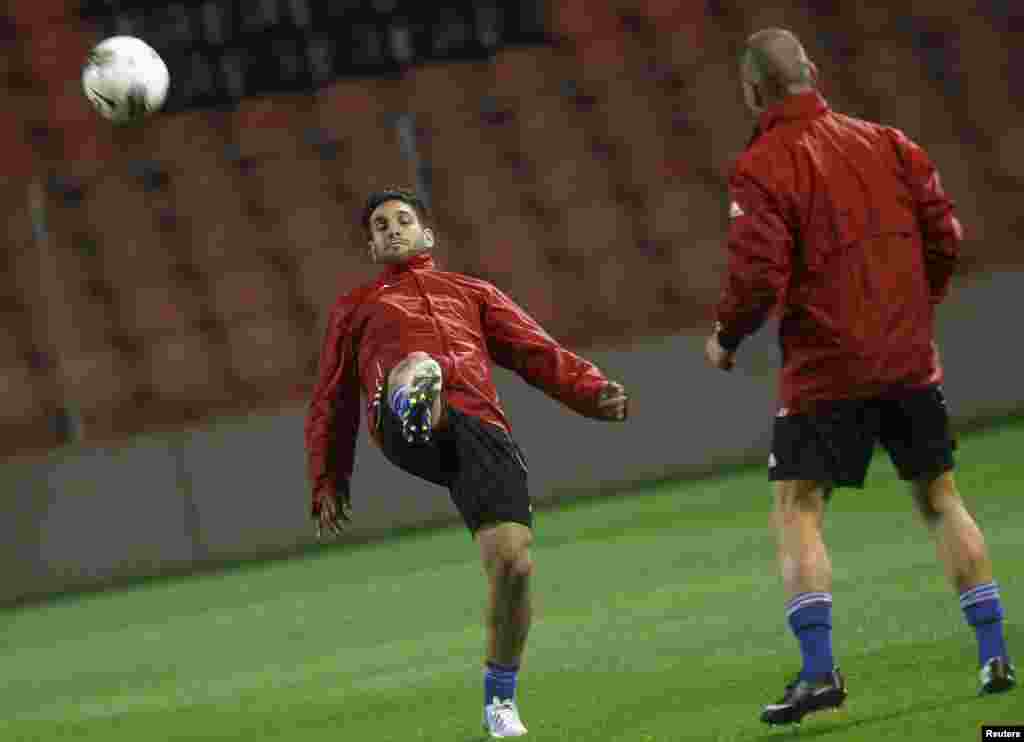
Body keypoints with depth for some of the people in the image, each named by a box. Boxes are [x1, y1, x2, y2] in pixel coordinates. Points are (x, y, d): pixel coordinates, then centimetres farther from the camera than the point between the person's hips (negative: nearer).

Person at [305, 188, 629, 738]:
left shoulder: (472, 294, 35)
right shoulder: (355, 307, 36)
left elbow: (537, 353, 22)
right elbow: (331, 403, 35)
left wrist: (594, 392, 3)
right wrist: (328, 483, 24)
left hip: (481, 427, 1)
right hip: (404, 429, -1)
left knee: (511, 559, -15)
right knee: (416, 364, -37)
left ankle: (499, 698, 4)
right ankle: (417, 402, -77)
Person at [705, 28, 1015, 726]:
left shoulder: (761, 168, -10)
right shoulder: (887, 143, 7)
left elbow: (758, 275, -17)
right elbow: (946, 237, 6)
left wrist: (725, 338, 1)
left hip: (824, 368, -5)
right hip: (910, 359, 5)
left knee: (797, 512, -1)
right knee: (941, 499, 13)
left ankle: (819, 669, -15)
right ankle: (995, 655, 10)